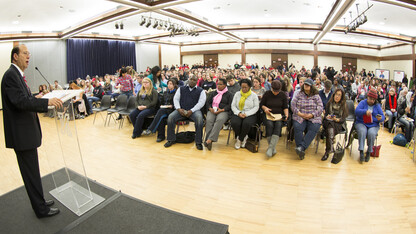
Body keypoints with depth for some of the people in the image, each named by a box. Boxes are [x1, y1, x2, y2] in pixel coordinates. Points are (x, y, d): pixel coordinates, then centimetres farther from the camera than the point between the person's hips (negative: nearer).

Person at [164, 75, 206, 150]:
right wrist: (179, 109, -9)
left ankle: (198, 142, -21)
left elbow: (201, 102, -2)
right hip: (181, 110, 2)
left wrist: (191, 111, -15)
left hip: (194, 110, -2)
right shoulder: (181, 89, 18)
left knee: (199, 118, -34)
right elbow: (176, 99, 11)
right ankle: (171, 140, -8)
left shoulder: (200, 90, 9)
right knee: (170, 117, -23)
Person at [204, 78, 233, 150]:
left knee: (220, 120, -37)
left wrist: (222, 110, -12)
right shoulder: (214, 93, 25)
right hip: (212, 110, 3)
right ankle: (208, 140, -37)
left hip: (223, 111, -3)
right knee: (209, 120, -31)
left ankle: (210, 139, -44)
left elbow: (230, 105, 3)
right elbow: (208, 102, 19)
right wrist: (210, 108, -2)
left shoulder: (228, 94, 14)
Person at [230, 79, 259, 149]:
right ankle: (244, 137, -5)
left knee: (246, 123, -35)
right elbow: (233, 105, 7)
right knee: (234, 123, -31)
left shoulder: (254, 95, 6)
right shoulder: (237, 94, 13)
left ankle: (239, 140, -12)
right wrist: (238, 113, -12)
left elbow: (256, 107, -1)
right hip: (238, 114, 2)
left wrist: (246, 114, -14)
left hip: (250, 114, -2)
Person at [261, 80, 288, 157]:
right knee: (269, 124, -32)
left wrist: (286, 115, -9)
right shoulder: (267, 94, 5)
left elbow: (285, 107, 9)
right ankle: (273, 148, -27)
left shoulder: (283, 95, 7)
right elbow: (261, 104, 11)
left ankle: (270, 147, -39)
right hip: (268, 114, 0)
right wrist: (265, 108, -10)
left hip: (279, 115, 1)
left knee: (278, 125, -32)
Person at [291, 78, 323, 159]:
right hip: (299, 117, 0)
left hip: (313, 118, 0)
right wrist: (299, 113, -10)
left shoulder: (316, 96, 12)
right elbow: (292, 105, 6)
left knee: (313, 129, -32)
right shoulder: (299, 94, 15)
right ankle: (301, 150, -31)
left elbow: (320, 108, 4)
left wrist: (312, 115, -11)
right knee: (297, 128, -31)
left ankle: (301, 147, -38)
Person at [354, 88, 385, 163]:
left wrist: (380, 118, -19)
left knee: (371, 133, -30)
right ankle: (361, 152, -33)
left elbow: (382, 117, 6)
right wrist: (365, 111, -28)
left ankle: (369, 152, -15)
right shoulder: (362, 103, 7)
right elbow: (357, 111, -10)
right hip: (361, 123, -1)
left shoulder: (377, 106, 13)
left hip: (373, 125, 2)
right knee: (362, 131, -33)